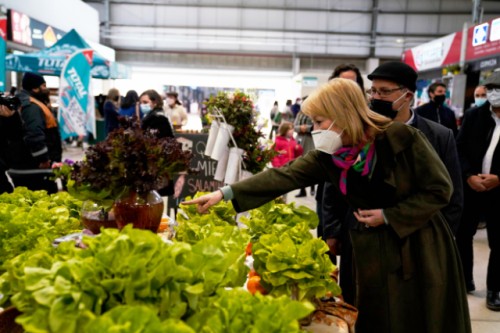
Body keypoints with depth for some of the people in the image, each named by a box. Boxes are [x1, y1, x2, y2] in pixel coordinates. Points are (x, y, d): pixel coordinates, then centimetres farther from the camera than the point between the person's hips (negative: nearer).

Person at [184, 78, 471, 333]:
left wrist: (388, 216, -17)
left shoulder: (402, 138, -18)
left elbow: (439, 190, -13)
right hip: (373, 249, 4)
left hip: (421, 247, -3)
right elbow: (283, 176, -13)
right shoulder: (328, 157, -7)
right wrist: (225, 193, -19)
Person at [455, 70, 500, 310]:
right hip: (470, 187, 3)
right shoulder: (473, 115, 3)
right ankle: (464, 279, 31)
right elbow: (459, 148, 0)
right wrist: (469, 175, -12)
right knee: (462, 235, 12)